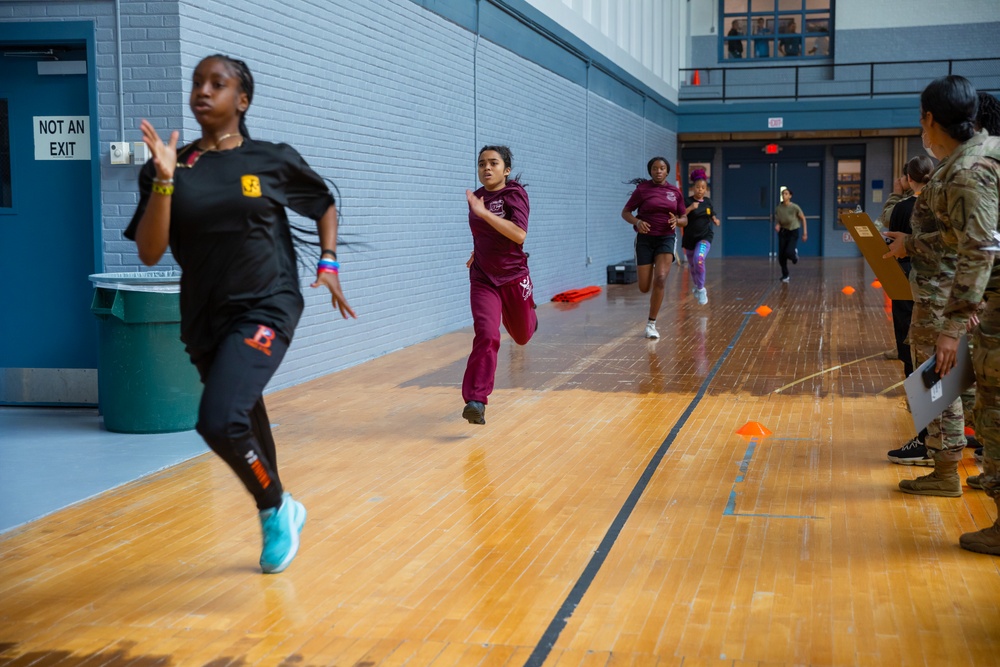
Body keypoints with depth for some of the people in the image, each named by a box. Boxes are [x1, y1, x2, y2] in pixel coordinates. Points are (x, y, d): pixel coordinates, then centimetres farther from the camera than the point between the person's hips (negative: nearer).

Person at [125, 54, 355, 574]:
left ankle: (276, 508, 5)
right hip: (203, 316, 4)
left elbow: (325, 206, 15)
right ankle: (279, 514, 42)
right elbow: (150, 254, -9)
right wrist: (164, 179, -17)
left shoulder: (274, 160, -3)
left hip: (266, 307, -4)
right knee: (243, 422, 18)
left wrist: (328, 264, 2)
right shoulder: (171, 168, -1)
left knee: (219, 421, -22)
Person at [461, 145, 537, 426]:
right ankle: (476, 401, -21)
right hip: (482, 279, 2)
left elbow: (519, 235, -30)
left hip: (513, 276, -2)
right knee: (486, 335, -18)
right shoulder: (476, 197, 1)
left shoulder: (515, 194, -14)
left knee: (522, 336, 18)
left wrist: (484, 213, -32)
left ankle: (529, 318, 56)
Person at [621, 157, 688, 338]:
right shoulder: (642, 189, -3)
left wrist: (677, 220, -13)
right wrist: (637, 222, -21)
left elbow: (684, 219, 11)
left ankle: (651, 324, -9)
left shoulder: (675, 192, 4)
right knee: (644, 288, -3)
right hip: (645, 239, -1)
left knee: (660, 279, -19)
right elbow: (625, 212, 0)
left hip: (666, 239, 1)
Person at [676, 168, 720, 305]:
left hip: (705, 236, 0)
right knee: (692, 264, 16)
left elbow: (712, 215, 17)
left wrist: (715, 220, -6)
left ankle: (701, 289, -14)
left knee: (699, 259, -27)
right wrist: (690, 208, -27)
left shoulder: (708, 202, 1)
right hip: (690, 237, 1)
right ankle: (695, 285, 47)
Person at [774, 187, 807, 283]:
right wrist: (777, 225, -16)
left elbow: (803, 218, -4)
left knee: (789, 252, -22)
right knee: (781, 256, 0)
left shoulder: (794, 207, -15)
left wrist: (805, 233, -5)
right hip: (783, 232, 3)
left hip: (793, 232, -3)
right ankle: (785, 276, 21)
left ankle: (794, 253, 18)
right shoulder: (778, 208, -5)